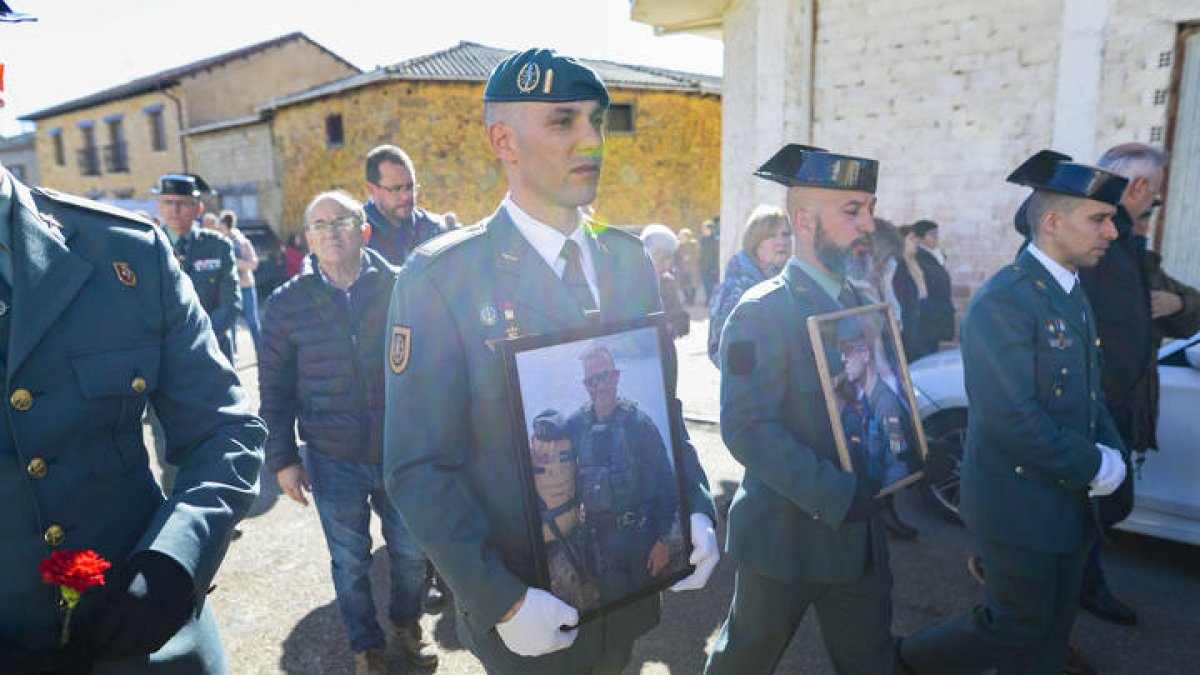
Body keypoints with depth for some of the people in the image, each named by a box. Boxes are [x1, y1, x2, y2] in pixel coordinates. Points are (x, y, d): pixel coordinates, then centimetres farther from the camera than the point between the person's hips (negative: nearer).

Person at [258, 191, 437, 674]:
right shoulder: (287, 303, -3)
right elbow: (274, 388, 3)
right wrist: (282, 458, 0)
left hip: (402, 452, 0)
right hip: (332, 459, 0)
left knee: (410, 551, 13)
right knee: (350, 561, 14)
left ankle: (406, 624, 42)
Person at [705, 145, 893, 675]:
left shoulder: (861, 303, 8)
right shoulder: (762, 312, -18)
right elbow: (747, 429, -24)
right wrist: (837, 496, -25)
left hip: (860, 532, 7)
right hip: (787, 536, -7)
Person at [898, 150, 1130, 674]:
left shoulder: (1074, 295, 10)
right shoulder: (1003, 301, -21)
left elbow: (1088, 392, 16)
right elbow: (1014, 417, -26)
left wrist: (1111, 451, -1)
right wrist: (1094, 467, -15)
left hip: (1071, 501, 9)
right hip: (1021, 506, -9)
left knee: (1050, 632, 19)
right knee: (1017, 626, 4)